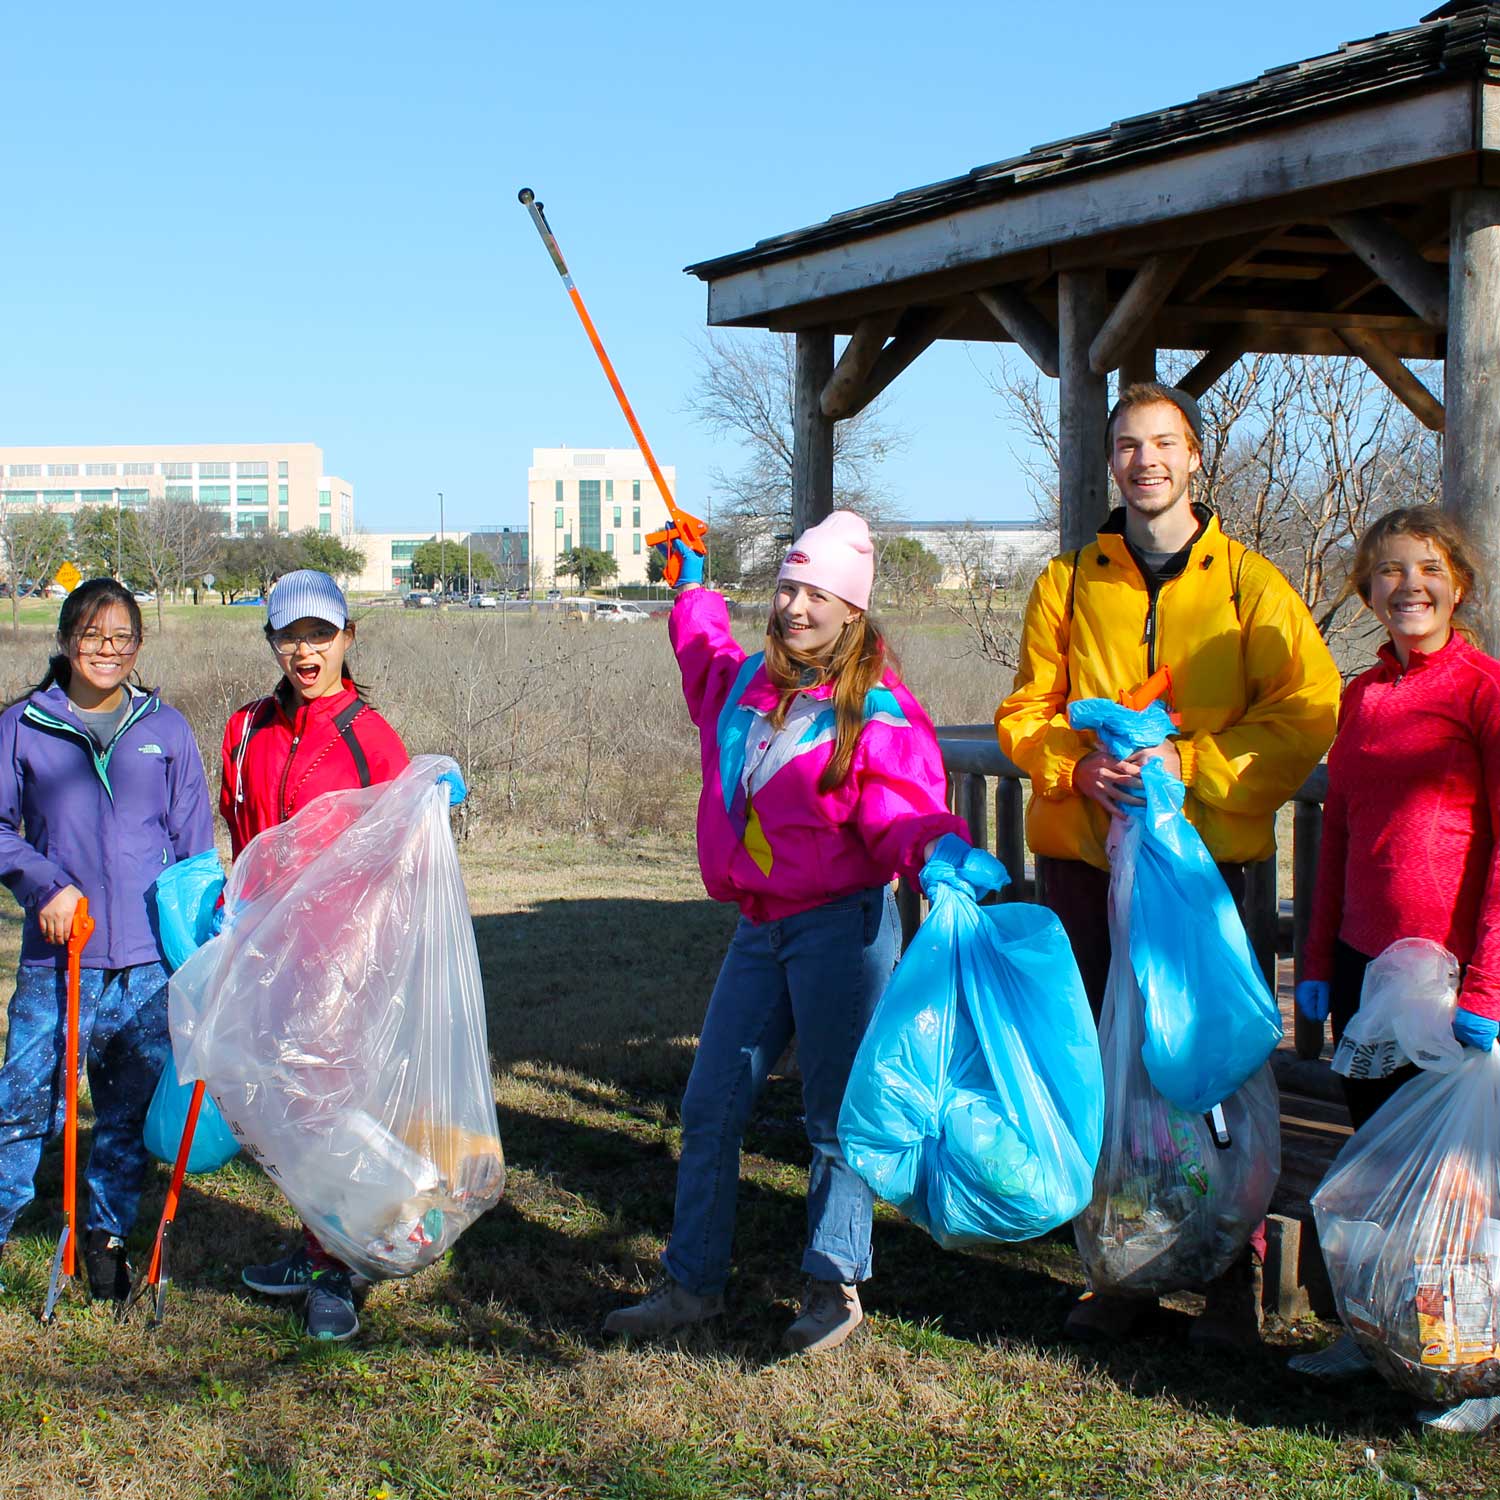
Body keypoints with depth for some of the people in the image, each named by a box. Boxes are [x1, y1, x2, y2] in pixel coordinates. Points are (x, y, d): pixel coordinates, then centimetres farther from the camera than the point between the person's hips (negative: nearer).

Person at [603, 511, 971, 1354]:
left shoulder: (879, 712, -9)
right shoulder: (741, 685, 11)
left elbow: (897, 816, -16)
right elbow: (703, 650, 36)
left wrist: (937, 847, -36)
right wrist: (693, 590, 44)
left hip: (842, 926, -6)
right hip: (761, 929, 6)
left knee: (837, 1116, 2)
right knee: (712, 1104, 8)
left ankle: (836, 1286, 15)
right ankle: (693, 1283, 19)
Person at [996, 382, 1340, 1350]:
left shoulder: (1249, 583, 2)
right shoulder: (1070, 581, 9)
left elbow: (1309, 711, -4)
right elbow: (1026, 711, 10)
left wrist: (1188, 762, -14)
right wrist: (1079, 766, -11)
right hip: (1083, 855, 2)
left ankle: (1235, 1280, 11)